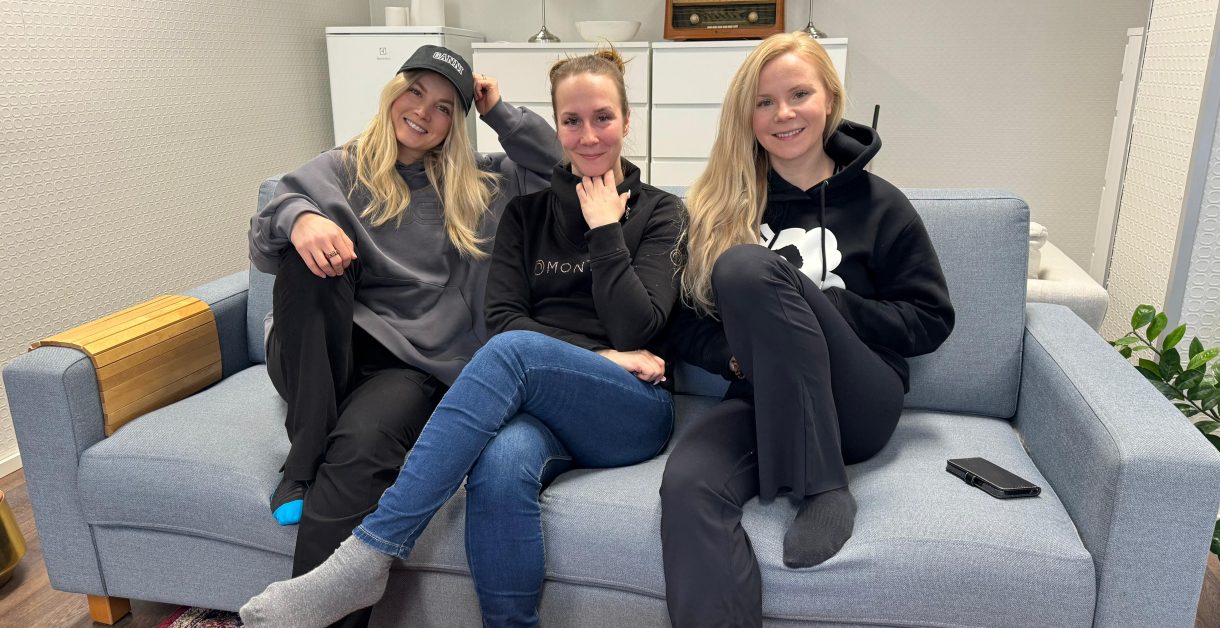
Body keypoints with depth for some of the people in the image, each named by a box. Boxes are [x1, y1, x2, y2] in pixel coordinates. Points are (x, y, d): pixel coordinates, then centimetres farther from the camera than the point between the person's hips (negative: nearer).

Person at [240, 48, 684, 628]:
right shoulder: (528, 210, 16)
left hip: (632, 412, -1)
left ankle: (367, 556, -30)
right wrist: (601, 357, -7)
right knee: (501, 465, -37)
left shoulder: (659, 213, 10)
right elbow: (502, 317, 3)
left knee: (514, 351, -33)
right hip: (540, 407, 2)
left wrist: (604, 231, -4)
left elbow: (637, 329, -3)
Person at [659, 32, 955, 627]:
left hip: (858, 405, -1)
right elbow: (684, 322, 10)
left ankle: (825, 491, -22)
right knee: (687, 485, -34)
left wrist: (827, 308, -10)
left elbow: (931, 320, 3)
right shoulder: (720, 203, 11)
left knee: (748, 266, -28)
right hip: (764, 401, 2)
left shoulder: (878, 204, 5)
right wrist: (738, 355, -10)